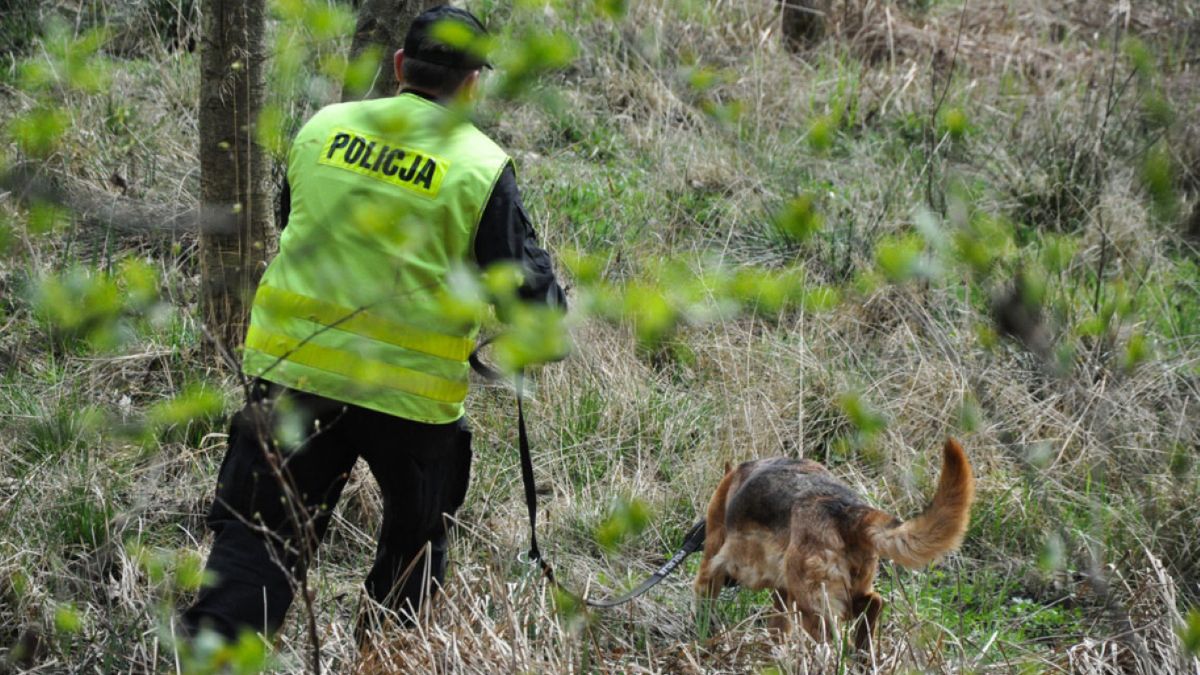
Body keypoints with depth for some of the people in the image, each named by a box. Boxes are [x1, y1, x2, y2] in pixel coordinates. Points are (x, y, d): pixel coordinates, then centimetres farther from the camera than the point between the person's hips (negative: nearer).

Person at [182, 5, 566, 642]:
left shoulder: (322, 127, 5)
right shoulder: (482, 167, -7)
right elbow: (529, 291, -3)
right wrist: (551, 306, 19)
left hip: (292, 369, 2)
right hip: (412, 393, -2)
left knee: (258, 538, 5)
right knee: (414, 542, 21)